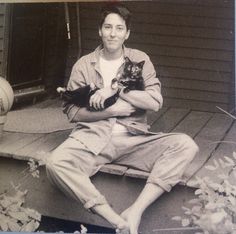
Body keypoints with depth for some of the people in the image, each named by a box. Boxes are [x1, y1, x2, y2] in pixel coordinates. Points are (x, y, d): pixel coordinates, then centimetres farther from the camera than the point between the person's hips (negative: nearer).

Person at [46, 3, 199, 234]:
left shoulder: (140, 59, 10)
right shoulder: (84, 65, 9)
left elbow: (155, 102, -1)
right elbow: (72, 111, 4)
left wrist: (116, 89, -10)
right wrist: (112, 111, -8)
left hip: (132, 137, 1)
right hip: (92, 136, -1)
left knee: (186, 145, -24)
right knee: (56, 164, -33)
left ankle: (134, 212, -27)